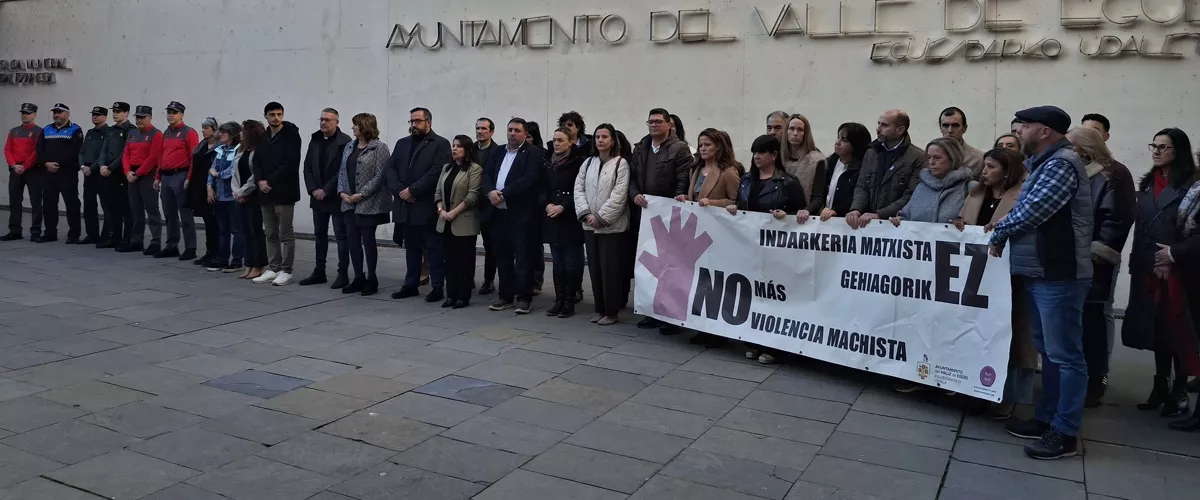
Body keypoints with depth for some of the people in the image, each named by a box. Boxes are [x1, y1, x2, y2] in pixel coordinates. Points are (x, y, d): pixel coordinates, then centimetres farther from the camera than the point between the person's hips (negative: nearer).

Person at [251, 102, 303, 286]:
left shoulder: (291, 135, -6)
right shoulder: (262, 137, 14)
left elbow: (290, 163, -15)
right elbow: (256, 162, 11)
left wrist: (271, 182, -15)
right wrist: (260, 181, -7)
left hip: (284, 191, -6)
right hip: (265, 192, 7)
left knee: (285, 234, -2)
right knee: (270, 233, 11)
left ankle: (286, 271, 4)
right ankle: (274, 269, 18)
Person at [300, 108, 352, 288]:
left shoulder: (344, 141, -10)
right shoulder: (314, 140, 11)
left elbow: (343, 171, -16)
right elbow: (307, 167, 10)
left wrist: (326, 191, -16)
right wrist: (313, 189, -3)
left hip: (336, 197, -7)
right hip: (318, 196, 7)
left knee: (341, 236, -1)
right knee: (319, 235, 12)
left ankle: (343, 274, 3)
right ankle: (319, 272, 20)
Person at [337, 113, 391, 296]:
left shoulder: (379, 147, -7)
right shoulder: (349, 147, 14)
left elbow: (380, 176, -14)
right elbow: (342, 172, 14)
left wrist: (361, 194, -17)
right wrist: (342, 192, -2)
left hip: (369, 203, -6)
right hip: (349, 202, 6)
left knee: (368, 240, 0)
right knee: (352, 239, 6)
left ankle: (371, 279, 11)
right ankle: (359, 278, 16)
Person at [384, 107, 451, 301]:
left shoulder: (440, 144, -3)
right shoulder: (402, 144, 16)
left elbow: (436, 172, -14)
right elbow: (390, 170, 9)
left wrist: (412, 190, -15)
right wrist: (399, 191, -8)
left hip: (428, 207, -6)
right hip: (405, 206, 6)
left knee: (434, 248, 0)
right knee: (411, 248, 13)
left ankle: (437, 287, 5)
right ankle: (411, 284, 20)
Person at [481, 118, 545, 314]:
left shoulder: (534, 153, -3)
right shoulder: (497, 153, 17)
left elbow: (529, 179, -16)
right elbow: (486, 175, 8)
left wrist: (504, 194, -19)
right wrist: (491, 192, -13)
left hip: (520, 213, -6)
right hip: (497, 212, 6)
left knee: (523, 258, -2)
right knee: (502, 257, 11)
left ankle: (524, 298, 5)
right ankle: (505, 295, 20)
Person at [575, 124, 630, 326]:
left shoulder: (621, 163, -5)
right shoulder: (588, 163, 11)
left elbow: (619, 195, -13)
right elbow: (579, 189, 6)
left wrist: (601, 217, -15)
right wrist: (586, 214, -9)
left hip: (612, 225, -5)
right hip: (590, 225, 5)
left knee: (611, 269, -2)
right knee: (595, 268, 9)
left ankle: (612, 311, 7)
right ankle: (600, 309, 19)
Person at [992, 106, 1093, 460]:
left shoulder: (1061, 163, -15)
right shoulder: (1045, 163, 18)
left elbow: (1032, 210, -21)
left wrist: (999, 233, -6)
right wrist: (1003, 230, 0)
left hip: (1059, 275, -11)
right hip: (1041, 272, 11)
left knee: (1065, 354, -4)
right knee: (1047, 351, 16)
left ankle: (1065, 433, 3)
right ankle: (1047, 419, 26)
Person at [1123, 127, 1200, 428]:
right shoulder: (1147, 185, 14)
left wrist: (1175, 253, -16)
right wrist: (1144, 262, 3)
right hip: (1148, 270, 5)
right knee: (1156, 328, 8)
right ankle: (1160, 387, 17)